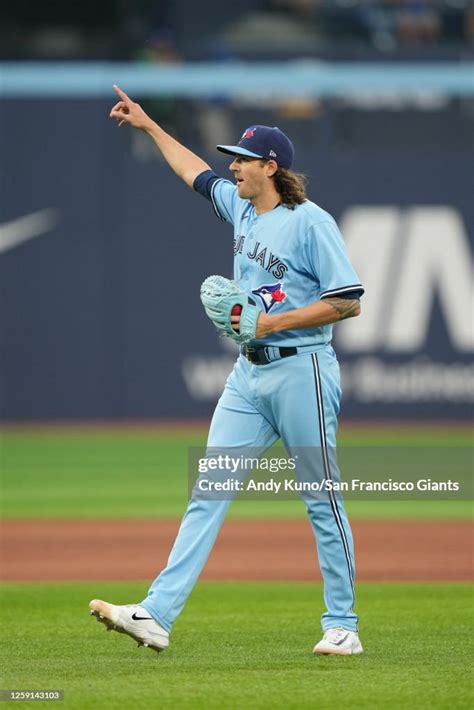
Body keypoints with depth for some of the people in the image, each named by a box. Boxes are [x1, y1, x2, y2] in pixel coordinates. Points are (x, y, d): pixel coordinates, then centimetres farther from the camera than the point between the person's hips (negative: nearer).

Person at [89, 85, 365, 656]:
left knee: (322, 500, 1)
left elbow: (349, 302, -15)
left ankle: (342, 625, 10)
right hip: (249, 373, 7)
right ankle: (157, 615, -10)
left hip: (300, 369, -7)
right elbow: (194, 171, 31)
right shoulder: (240, 207, 12)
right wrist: (148, 125, 36)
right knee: (208, 491, -2)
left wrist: (274, 323, -18)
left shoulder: (310, 222, -11)